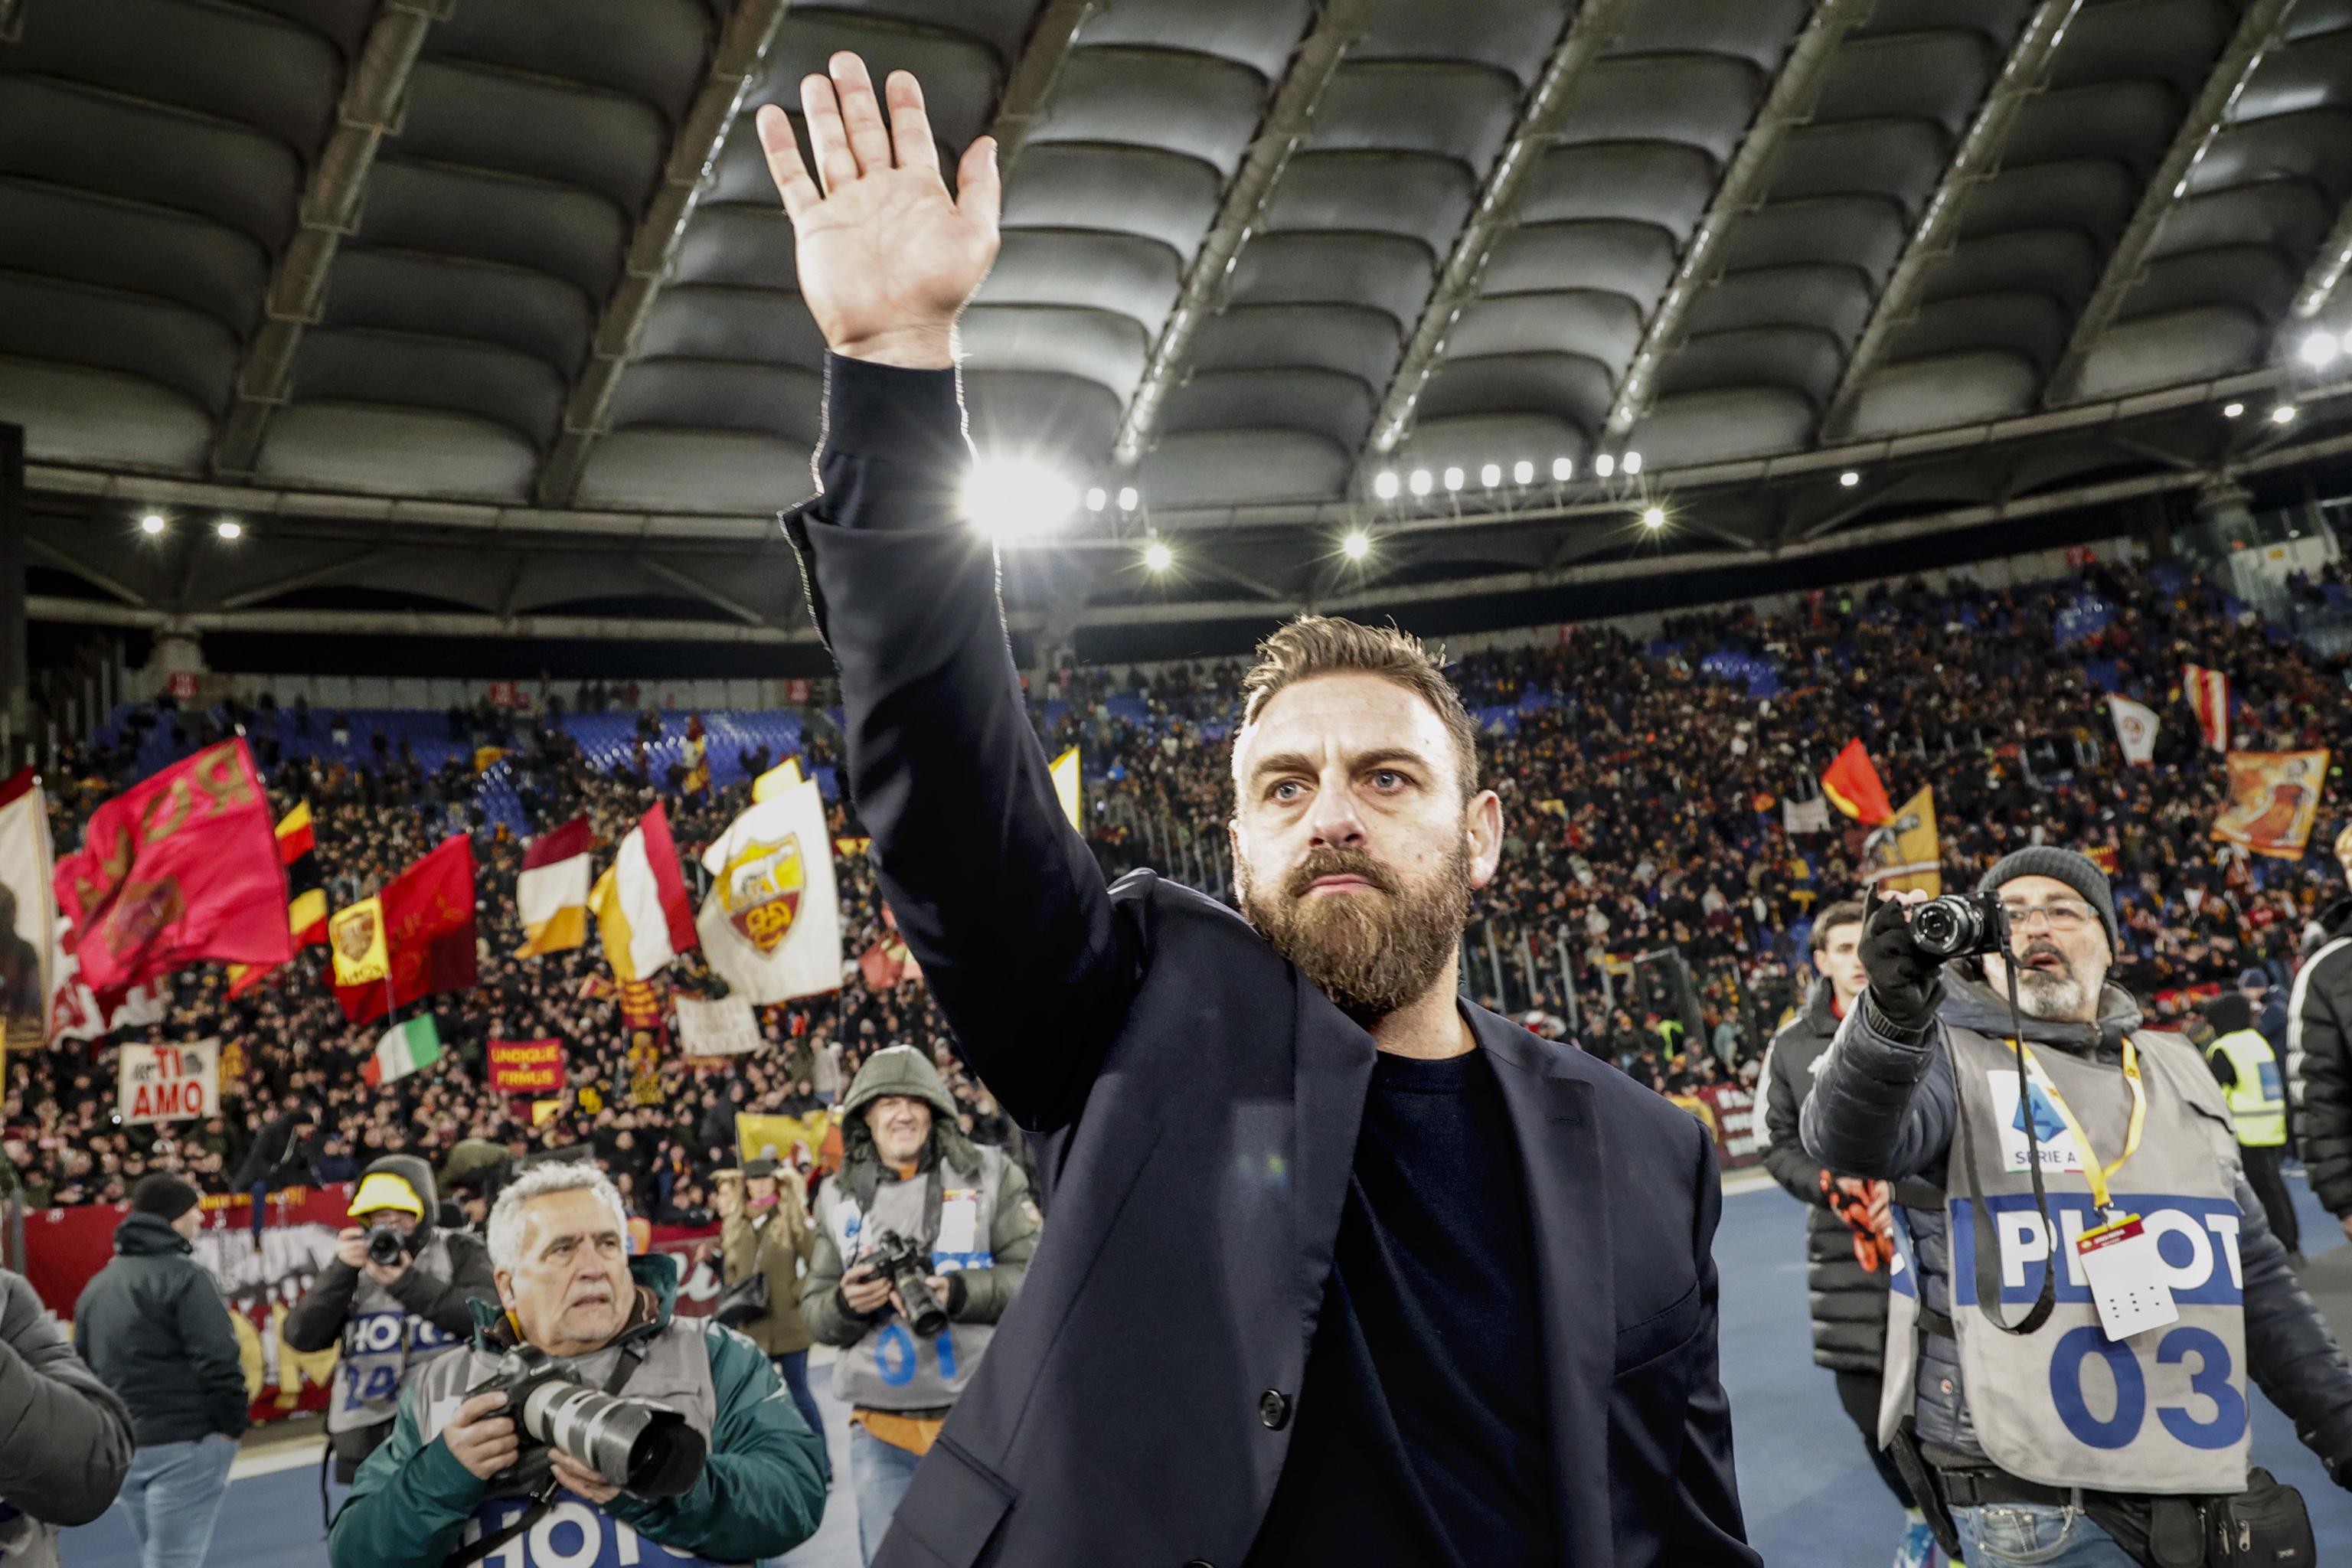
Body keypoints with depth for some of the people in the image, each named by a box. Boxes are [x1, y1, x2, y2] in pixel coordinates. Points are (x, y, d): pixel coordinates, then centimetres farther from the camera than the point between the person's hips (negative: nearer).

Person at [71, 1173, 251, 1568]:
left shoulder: (96, 1286, 14)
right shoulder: (184, 1277, -11)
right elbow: (218, 1362, -18)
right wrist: (233, 1425, -9)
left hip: (122, 1447, 8)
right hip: (185, 1445, -8)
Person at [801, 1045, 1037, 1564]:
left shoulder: (989, 1173, 1)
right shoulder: (838, 1196, 8)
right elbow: (814, 1310, 10)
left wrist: (958, 1294, -20)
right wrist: (845, 1303, -13)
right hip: (882, 1435, 2)